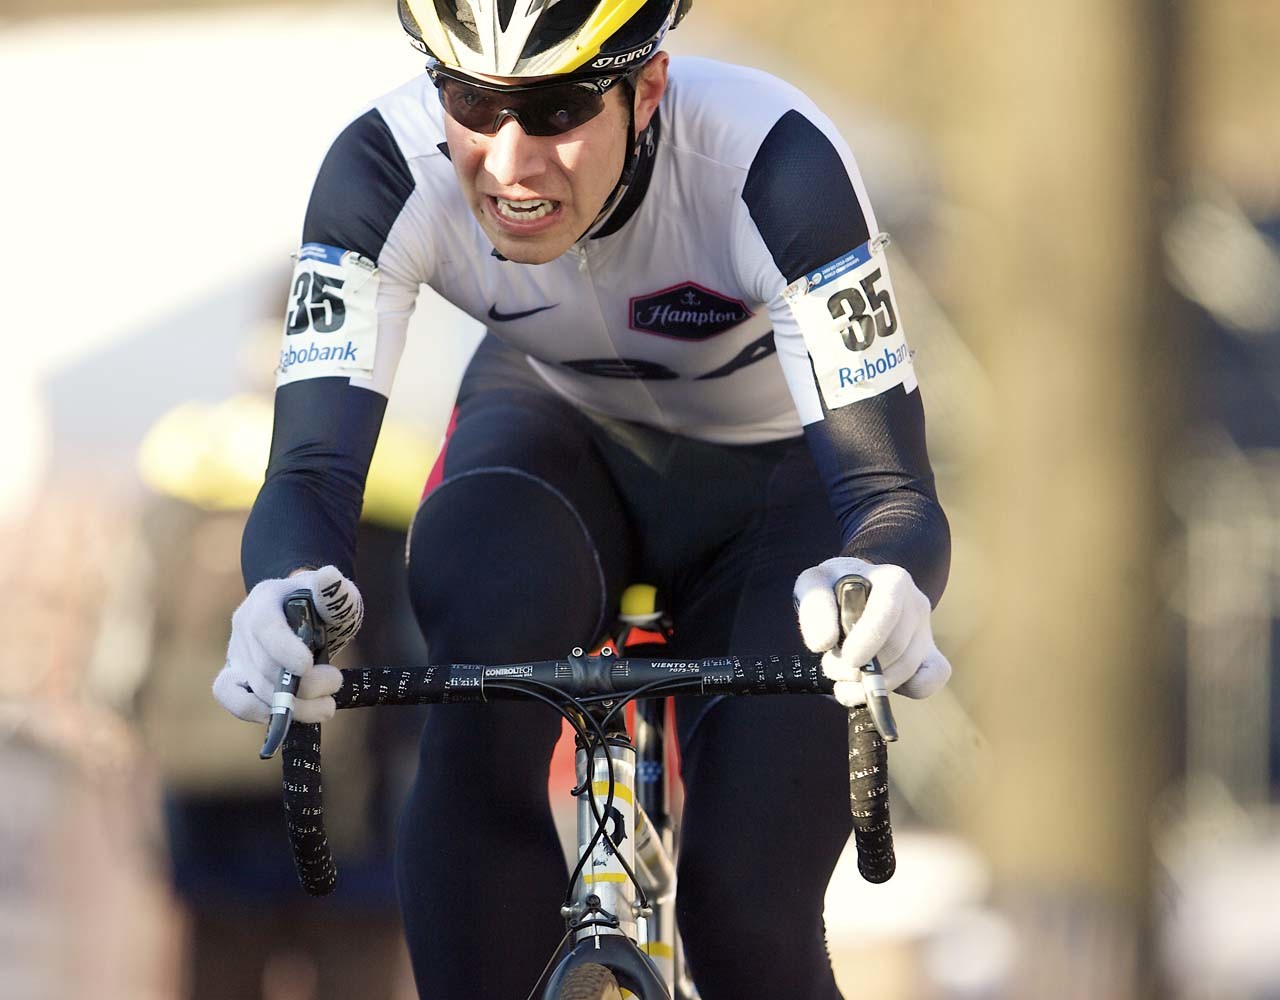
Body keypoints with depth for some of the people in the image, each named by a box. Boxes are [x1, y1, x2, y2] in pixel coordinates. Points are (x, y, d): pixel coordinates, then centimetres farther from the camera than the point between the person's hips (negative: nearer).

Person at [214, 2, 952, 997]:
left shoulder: (772, 161, -36)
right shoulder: (386, 168, -30)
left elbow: (890, 487, -39)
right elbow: (312, 468, -34)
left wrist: (882, 591, -64)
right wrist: (290, 595, -58)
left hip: (775, 474, -1)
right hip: (560, 432, 1)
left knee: (745, 914, -15)